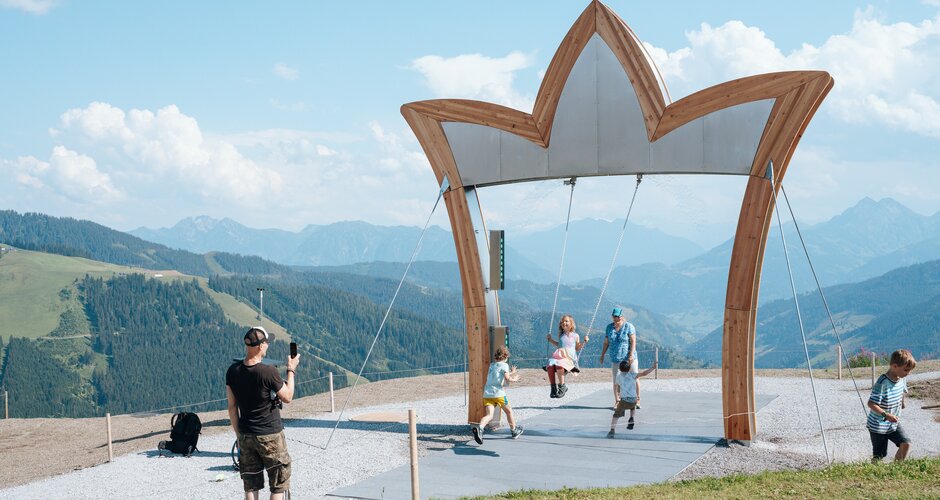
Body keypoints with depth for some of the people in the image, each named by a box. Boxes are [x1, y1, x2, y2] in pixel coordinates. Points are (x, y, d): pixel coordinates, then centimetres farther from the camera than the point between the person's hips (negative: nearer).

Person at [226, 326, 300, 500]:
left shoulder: (233, 371, -3)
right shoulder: (268, 372, -20)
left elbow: (232, 407, 4)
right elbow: (287, 397, -6)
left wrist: (238, 434, 13)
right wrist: (291, 370, 5)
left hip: (246, 436, 5)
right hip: (270, 436, -5)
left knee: (251, 485, 12)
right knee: (278, 484, 8)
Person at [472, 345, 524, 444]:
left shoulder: (492, 365, 22)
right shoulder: (504, 365, 1)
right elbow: (507, 378, -13)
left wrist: (511, 373, 44)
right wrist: (513, 379, 7)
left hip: (487, 393, 5)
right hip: (498, 393, -5)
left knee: (489, 415, -10)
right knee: (509, 411, 20)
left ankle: (479, 427, -38)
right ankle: (514, 430, 35)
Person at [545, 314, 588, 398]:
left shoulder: (575, 336, 12)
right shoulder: (561, 335, 22)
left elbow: (577, 348, 20)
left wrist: (584, 342, 7)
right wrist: (550, 340, 32)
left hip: (569, 358, -4)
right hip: (559, 356, 4)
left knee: (559, 366, -38)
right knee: (550, 367, -30)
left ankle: (562, 387, -21)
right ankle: (553, 388, -20)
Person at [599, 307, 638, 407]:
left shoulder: (629, 326, -5)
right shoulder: (609, 327, 8)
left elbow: (633, 341, -10)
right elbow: (606, 343, 12)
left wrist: (631, 355, -20)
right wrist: (602, 355, 8)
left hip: (629, 358, -3)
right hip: (615, 359, 3)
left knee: (635, 379, -1)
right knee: (616, 381, 0)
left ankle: (637, 400, 10)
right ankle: (617, 401, 7)